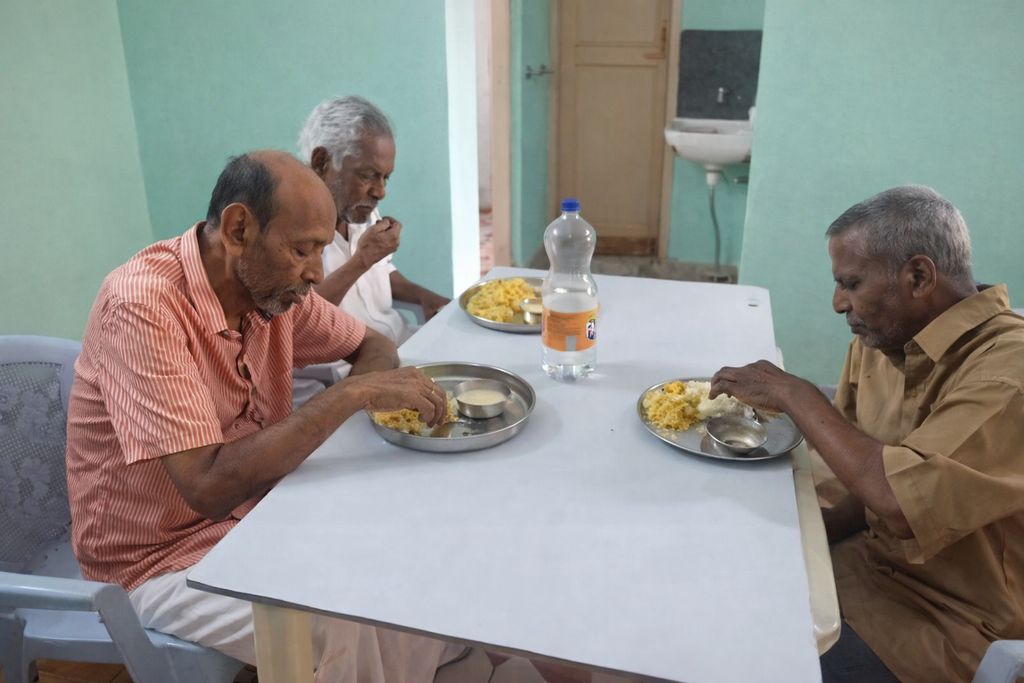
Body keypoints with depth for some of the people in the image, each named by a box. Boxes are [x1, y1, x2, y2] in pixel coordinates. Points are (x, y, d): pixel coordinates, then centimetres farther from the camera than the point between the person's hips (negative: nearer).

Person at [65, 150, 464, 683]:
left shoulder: (273, 286, -6)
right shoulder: (143, 305, -27)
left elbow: (372, 344, 9)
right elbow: (210, 487, -33)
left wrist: (376, 389, -14)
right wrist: (351, 394, -32)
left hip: (257, 509, 7)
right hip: (162, 559, -7)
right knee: (358, 629, -26)